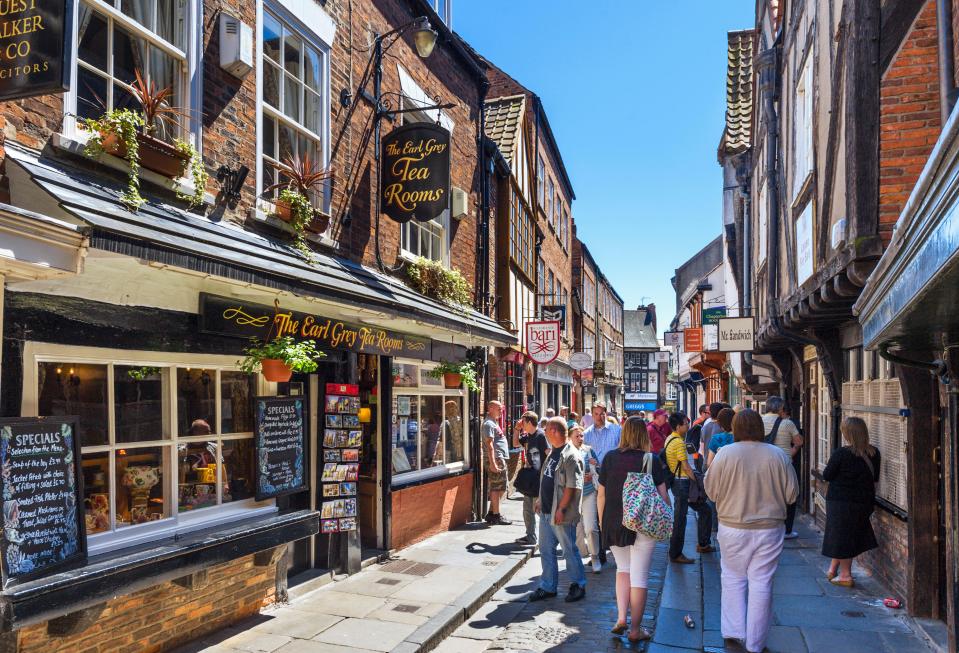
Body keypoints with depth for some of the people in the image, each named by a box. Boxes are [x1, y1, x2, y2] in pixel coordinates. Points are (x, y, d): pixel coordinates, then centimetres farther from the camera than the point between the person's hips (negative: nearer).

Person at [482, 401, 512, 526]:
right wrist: (493, 463, -24)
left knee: (500, 488, 14)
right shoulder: (489, 424, -13)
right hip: (496, 459, -10)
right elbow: (489, 444, -20)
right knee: (496, 488, -5)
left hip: (501, 459, 10)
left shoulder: (494, 423, 19)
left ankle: (491, 513, 20)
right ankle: (496, 516, 1)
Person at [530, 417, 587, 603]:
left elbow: (572, 486, -20)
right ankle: (548, 586, 25)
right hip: (546, 511, 9)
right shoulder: (553, 453, 12)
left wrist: (561, 508, -21)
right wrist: (540, 500, 16)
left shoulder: (571, 456, -17)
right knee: (546, 550, 13)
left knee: (569, 550, 5)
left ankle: (578, 585, 21)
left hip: (561, 514, -9)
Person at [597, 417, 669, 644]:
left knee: (623, 568, 22)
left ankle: (621, 617, 12)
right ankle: (635, 629, 16)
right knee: (639, 576, 8)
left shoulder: (610, 458, -2)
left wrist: (602, 522, 13)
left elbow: (601, 494, 2)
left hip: (614, 523, 2)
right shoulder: (652, 460, -7)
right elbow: (662, 495, -4)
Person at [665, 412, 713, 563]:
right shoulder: (678, 442, -19)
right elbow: (686, 467, -20)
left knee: (705, 510, 17)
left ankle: (703, 544, 27)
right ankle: (675, 554, 9)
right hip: (682, 483, -10)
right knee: (680, 520, 0)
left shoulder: (670, 439, 11)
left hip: (678, 481, 10)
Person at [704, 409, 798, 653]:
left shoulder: (725, 454, -12)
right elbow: (792, 494, 0)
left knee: (733, 578, 17)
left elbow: (711, 489, -4)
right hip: (769, 529, 1)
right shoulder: (778, 456, -8)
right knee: (761, 583, 9)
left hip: (733, 528, -1)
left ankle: (733, 630, 22)